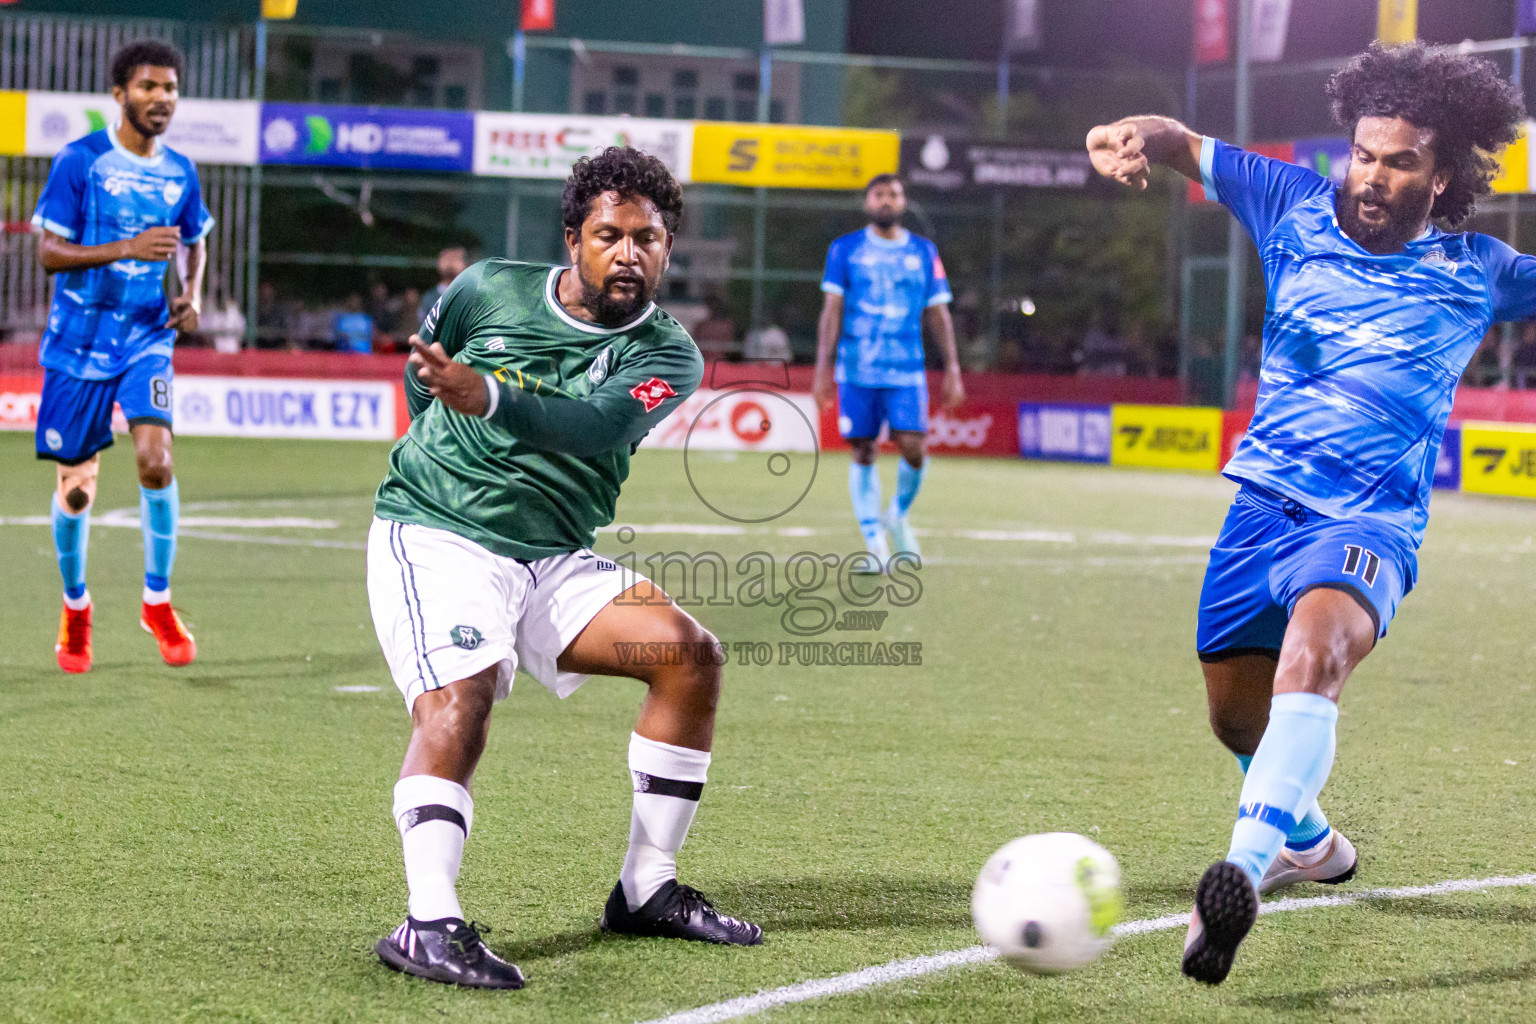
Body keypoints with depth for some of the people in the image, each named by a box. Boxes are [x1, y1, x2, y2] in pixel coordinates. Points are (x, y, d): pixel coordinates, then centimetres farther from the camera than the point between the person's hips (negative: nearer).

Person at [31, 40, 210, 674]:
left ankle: (157, 600, 0)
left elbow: (195, 243, 23)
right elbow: (49, 252, -11)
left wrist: (192, 295, 3)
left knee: (155, 459, -19)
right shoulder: (80, 161, -8)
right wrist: (128, 249, -23)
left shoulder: (180, 173, 6)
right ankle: (75, 606, 28)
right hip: (79, 343, -2)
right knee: (76, 487, 4)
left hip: (147, 340, 2)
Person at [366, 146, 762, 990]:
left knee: (688, 652, -11)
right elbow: (421, 373, 19)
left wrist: (486, 398, -41)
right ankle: (429, 923, -36)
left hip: (552, 557, 4)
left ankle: (646, 889, 1)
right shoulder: (490, 291, -2)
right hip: (433, 534, -3)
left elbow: (600, 426, -26)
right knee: (458, 701, -28)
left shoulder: (666, 355, -3)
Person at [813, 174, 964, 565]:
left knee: (914, 448, -13)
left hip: (907, 371, 1)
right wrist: (823, 366, -5)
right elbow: (832, 310, 3)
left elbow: (938, 314, 12)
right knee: (863, 454, 0)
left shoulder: (925, 252, 10)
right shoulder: (845, 250, 5)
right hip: (856, 370, -1)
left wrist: (952, 368, 6)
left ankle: (898, 516, 16)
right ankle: (874, 543, 8)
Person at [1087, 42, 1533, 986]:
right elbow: (1182, 147, 7)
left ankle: (1244, 871, -51)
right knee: (1237, 710, 14)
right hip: (1264, 503, 4)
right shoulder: (1297, 209, 4)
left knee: (1315, 651, -34)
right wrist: (1132, 136, -14)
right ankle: (1309, 841, 47)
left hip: (1370, 522, -4)